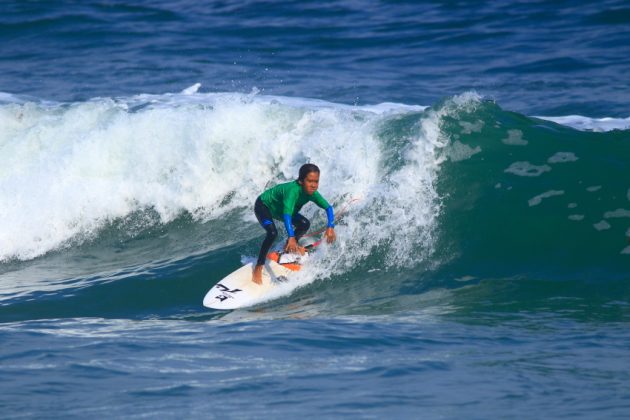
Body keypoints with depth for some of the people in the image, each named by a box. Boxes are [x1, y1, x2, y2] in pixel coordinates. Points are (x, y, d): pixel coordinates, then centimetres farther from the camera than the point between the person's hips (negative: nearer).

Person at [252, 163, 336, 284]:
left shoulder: (312, 193, -22)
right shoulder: (293, 190, -43)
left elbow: (328, 207, -12)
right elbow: (287, 214, -53)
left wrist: (330, 227, -29)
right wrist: (291, 237, -64)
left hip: (278, 209, 7)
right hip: (263, 205, -7)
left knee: (304, 224, -3)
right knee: (273, 233, -29)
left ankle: (290, 246, 25)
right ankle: (258, 268, -19)